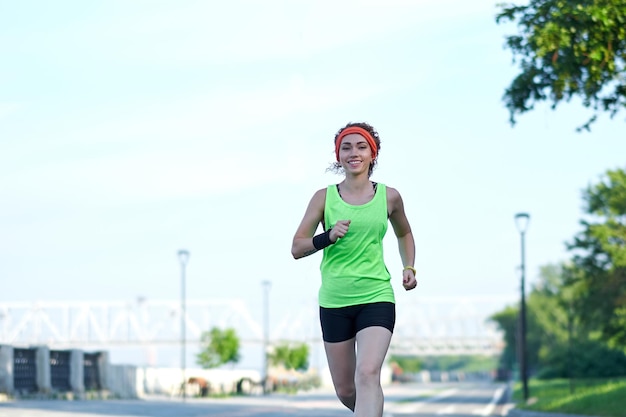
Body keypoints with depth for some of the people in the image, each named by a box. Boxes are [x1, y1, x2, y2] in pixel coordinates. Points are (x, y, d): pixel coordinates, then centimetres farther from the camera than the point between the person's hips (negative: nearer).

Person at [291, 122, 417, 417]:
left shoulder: (388, 197, 4)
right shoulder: (324, 198, 1)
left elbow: (404, 234, 24)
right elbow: (296, 248, -1)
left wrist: (409, 268, 9)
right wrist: (328, 237, -18)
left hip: (376, 298, -1)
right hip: (334, 303, 1)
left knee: (368, 374, -24)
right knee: (345, 391, 7)